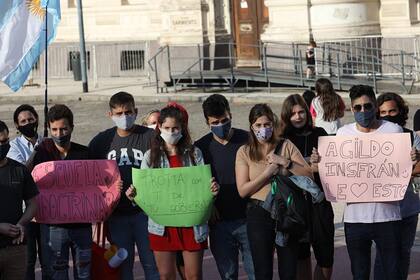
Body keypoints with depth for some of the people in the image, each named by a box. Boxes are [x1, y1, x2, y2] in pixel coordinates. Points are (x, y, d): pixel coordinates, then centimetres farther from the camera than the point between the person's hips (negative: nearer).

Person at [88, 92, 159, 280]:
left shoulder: (150, 137, -2)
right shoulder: (101, 142, 7)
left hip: (145, 210, -3)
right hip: (117, 214, 3)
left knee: (151, 262, -1)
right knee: (122, 265, 8)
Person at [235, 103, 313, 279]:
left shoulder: (286, 146, 5)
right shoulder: (244, 152, 2)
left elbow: (309, 175, -1)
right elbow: (243, 190, -5)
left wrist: (285, 162, -13)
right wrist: (267, 173, -12)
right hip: (259, 214, -1)